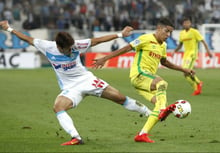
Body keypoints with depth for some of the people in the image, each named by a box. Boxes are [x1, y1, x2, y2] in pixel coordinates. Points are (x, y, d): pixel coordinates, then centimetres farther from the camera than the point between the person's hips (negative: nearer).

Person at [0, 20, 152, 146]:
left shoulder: (75, 45, -12)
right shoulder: (48, 47, -12)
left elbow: (97, 40, -4)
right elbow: (29, 39, -1)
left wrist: (120, 34, -1)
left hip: (87, 79, 0)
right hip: (70, 87, 1)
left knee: (120, 98, -6)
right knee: (58, 107, -29)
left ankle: (149, 113, 10)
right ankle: (76, 138, -31)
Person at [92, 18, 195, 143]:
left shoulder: (163, 46, 19)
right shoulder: (146, 39, -6)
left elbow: (164, 62, 36)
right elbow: (126, 49, -9)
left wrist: (183, 70, 36)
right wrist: (105, 59, -13)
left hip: (149, 79, 8)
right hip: (138, 74, -8)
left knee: (160, 104, -9)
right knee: (162, 83, -33)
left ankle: (142, 134, -9)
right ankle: (163, 110, -54)